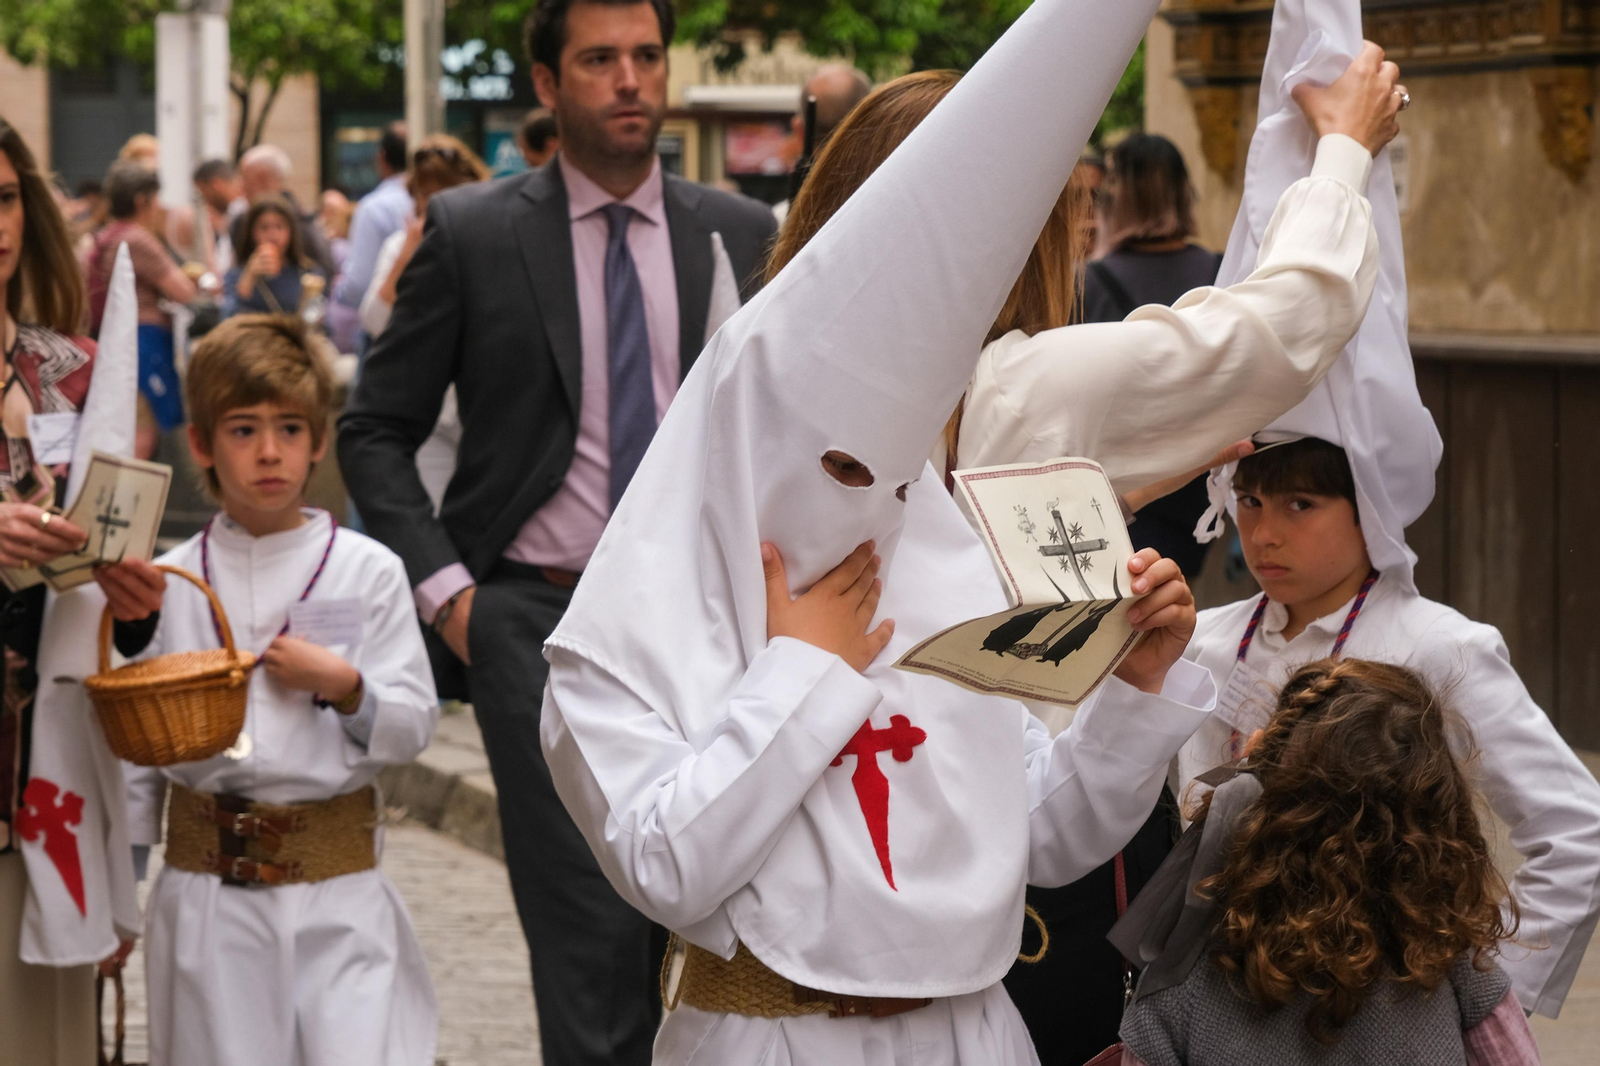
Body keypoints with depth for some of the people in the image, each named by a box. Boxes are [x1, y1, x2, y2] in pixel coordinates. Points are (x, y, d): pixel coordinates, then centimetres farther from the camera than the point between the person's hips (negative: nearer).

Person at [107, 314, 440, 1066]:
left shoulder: (368, 572, 1)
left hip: (337, 891, -1)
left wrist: (343, 687, -16)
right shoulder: (166, 581, 4)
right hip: (207, 886, 1)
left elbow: (415, 724, 2)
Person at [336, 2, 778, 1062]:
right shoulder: (472, 232, 0)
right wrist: (442, 586, -6)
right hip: (539, 618, -3)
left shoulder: (740, 235, 7)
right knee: (592, 929, -10)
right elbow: (375, 432, 5)